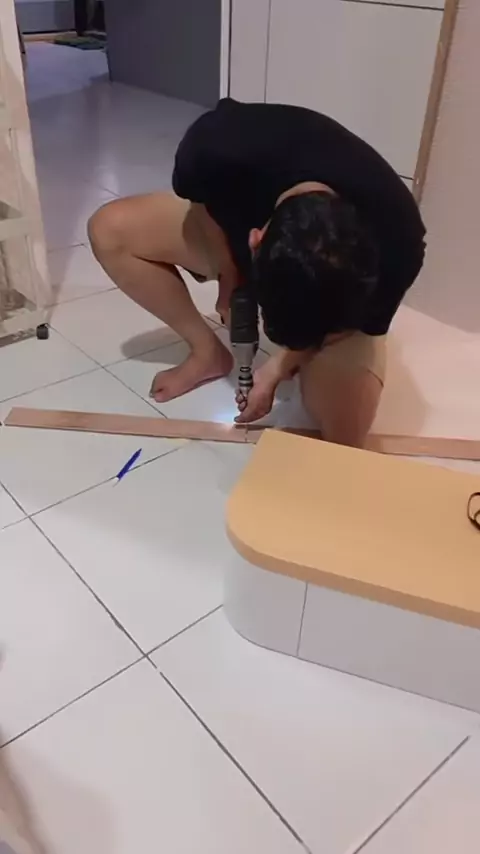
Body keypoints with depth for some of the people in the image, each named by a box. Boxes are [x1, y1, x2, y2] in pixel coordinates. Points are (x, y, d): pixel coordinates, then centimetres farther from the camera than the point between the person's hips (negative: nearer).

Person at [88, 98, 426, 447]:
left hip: (341, 294, -2)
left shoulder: (396, 252, -40)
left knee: (343, 434, -22)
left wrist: (275, 371, -22)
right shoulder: (218, 150, -39)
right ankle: (209, 353, 0)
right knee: (110, 229, -13)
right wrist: (229, 274, -13)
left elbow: (364, 325, -19)